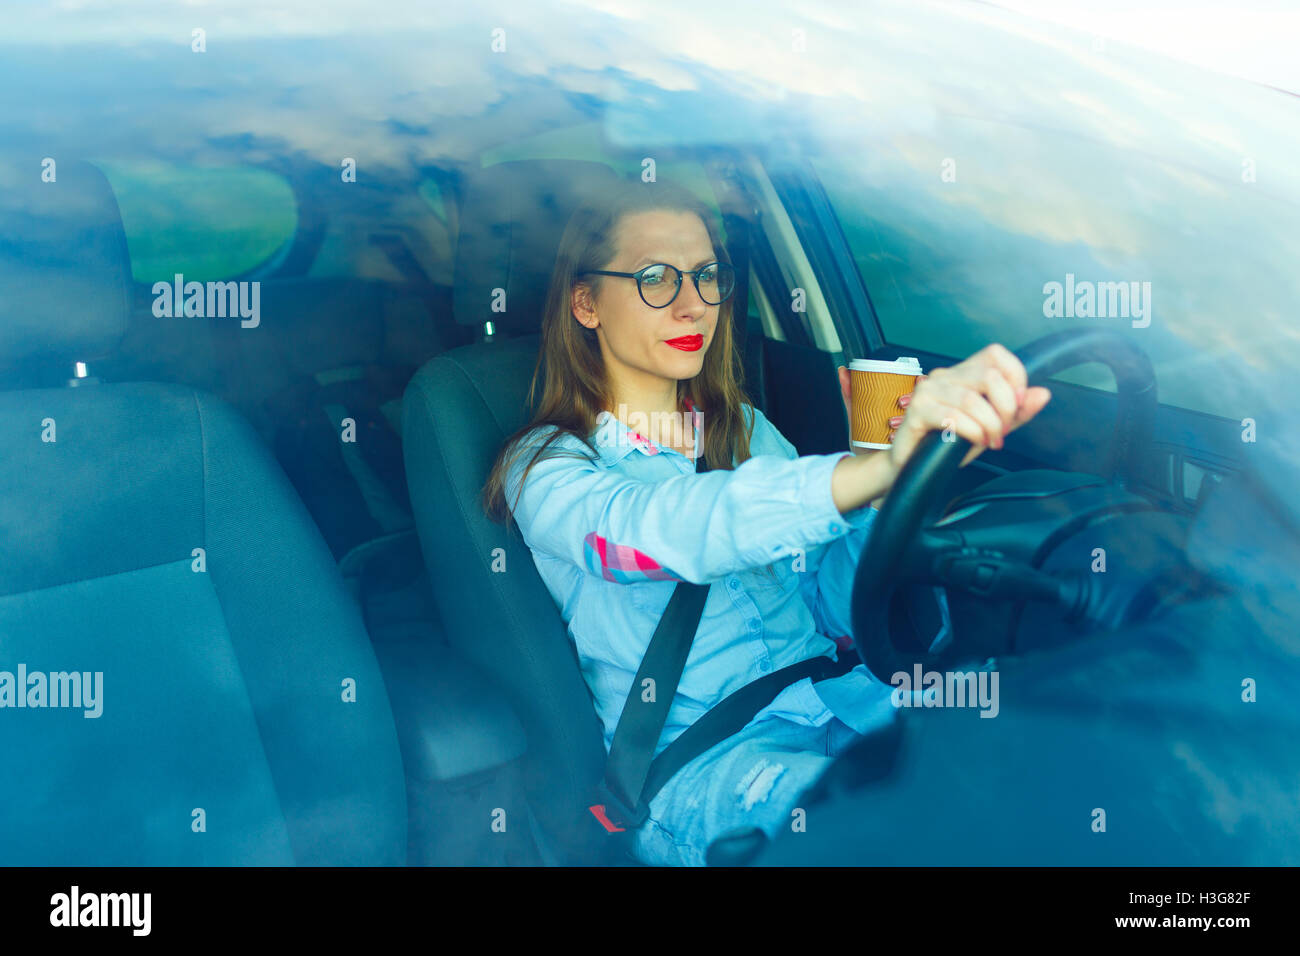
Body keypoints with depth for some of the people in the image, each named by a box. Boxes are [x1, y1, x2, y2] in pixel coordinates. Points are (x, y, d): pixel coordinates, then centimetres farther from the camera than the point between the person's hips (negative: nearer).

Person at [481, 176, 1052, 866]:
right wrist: (885, 467, -42)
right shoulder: (543, 467, -2)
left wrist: (883, 488, -9)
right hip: (698, 756, -6)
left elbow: (842, 613, 11)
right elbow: (652, 527, -27)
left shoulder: (747, 431, 16)